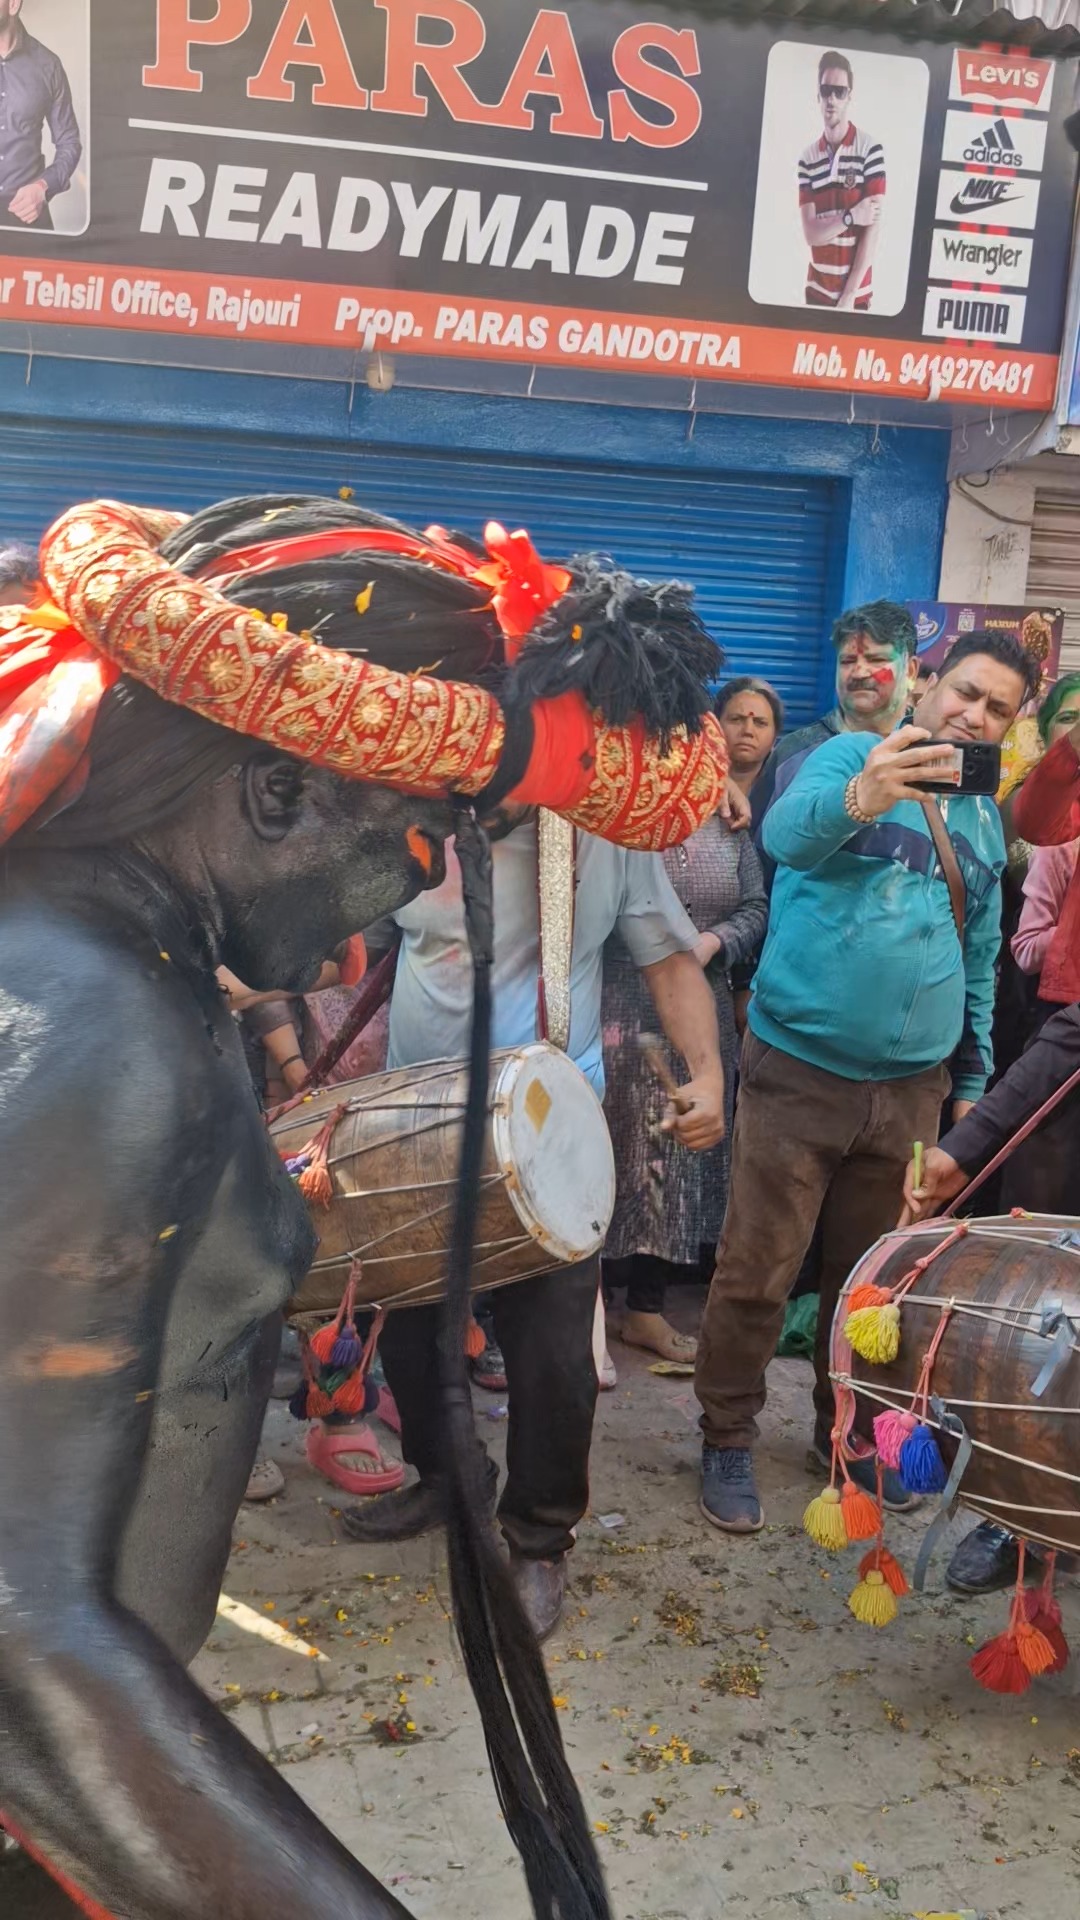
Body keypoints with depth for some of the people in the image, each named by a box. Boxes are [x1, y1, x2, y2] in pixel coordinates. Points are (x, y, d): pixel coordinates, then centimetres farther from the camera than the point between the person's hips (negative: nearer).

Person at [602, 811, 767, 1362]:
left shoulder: (729, 826, 9)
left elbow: (754, 908, 9)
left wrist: (713, 941, -7)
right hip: (618, 1009, -5)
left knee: (679, 1153, 10)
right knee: (604, 1147, 0)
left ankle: (646, 1308, 23)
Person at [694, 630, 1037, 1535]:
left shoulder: (986, 822, 13)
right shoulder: (852, 755, -6)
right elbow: (787, 833, -29)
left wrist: (974, 1078, 18)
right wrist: (858, 797, -50)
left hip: (912, 1085, 6)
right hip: (800, 1069, -5)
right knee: (757, 1271, 1)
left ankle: (848, 1426, 35)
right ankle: (728, 1439, 19)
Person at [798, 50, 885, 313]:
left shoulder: (870, 149, -6)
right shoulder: (807, 158, 3)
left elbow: (873, 230, -10)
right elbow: (810, 234, -3)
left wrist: (848, 297, -13)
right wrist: (851, 217, -19)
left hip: (856, 294, -3)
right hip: (816, 290, 3)